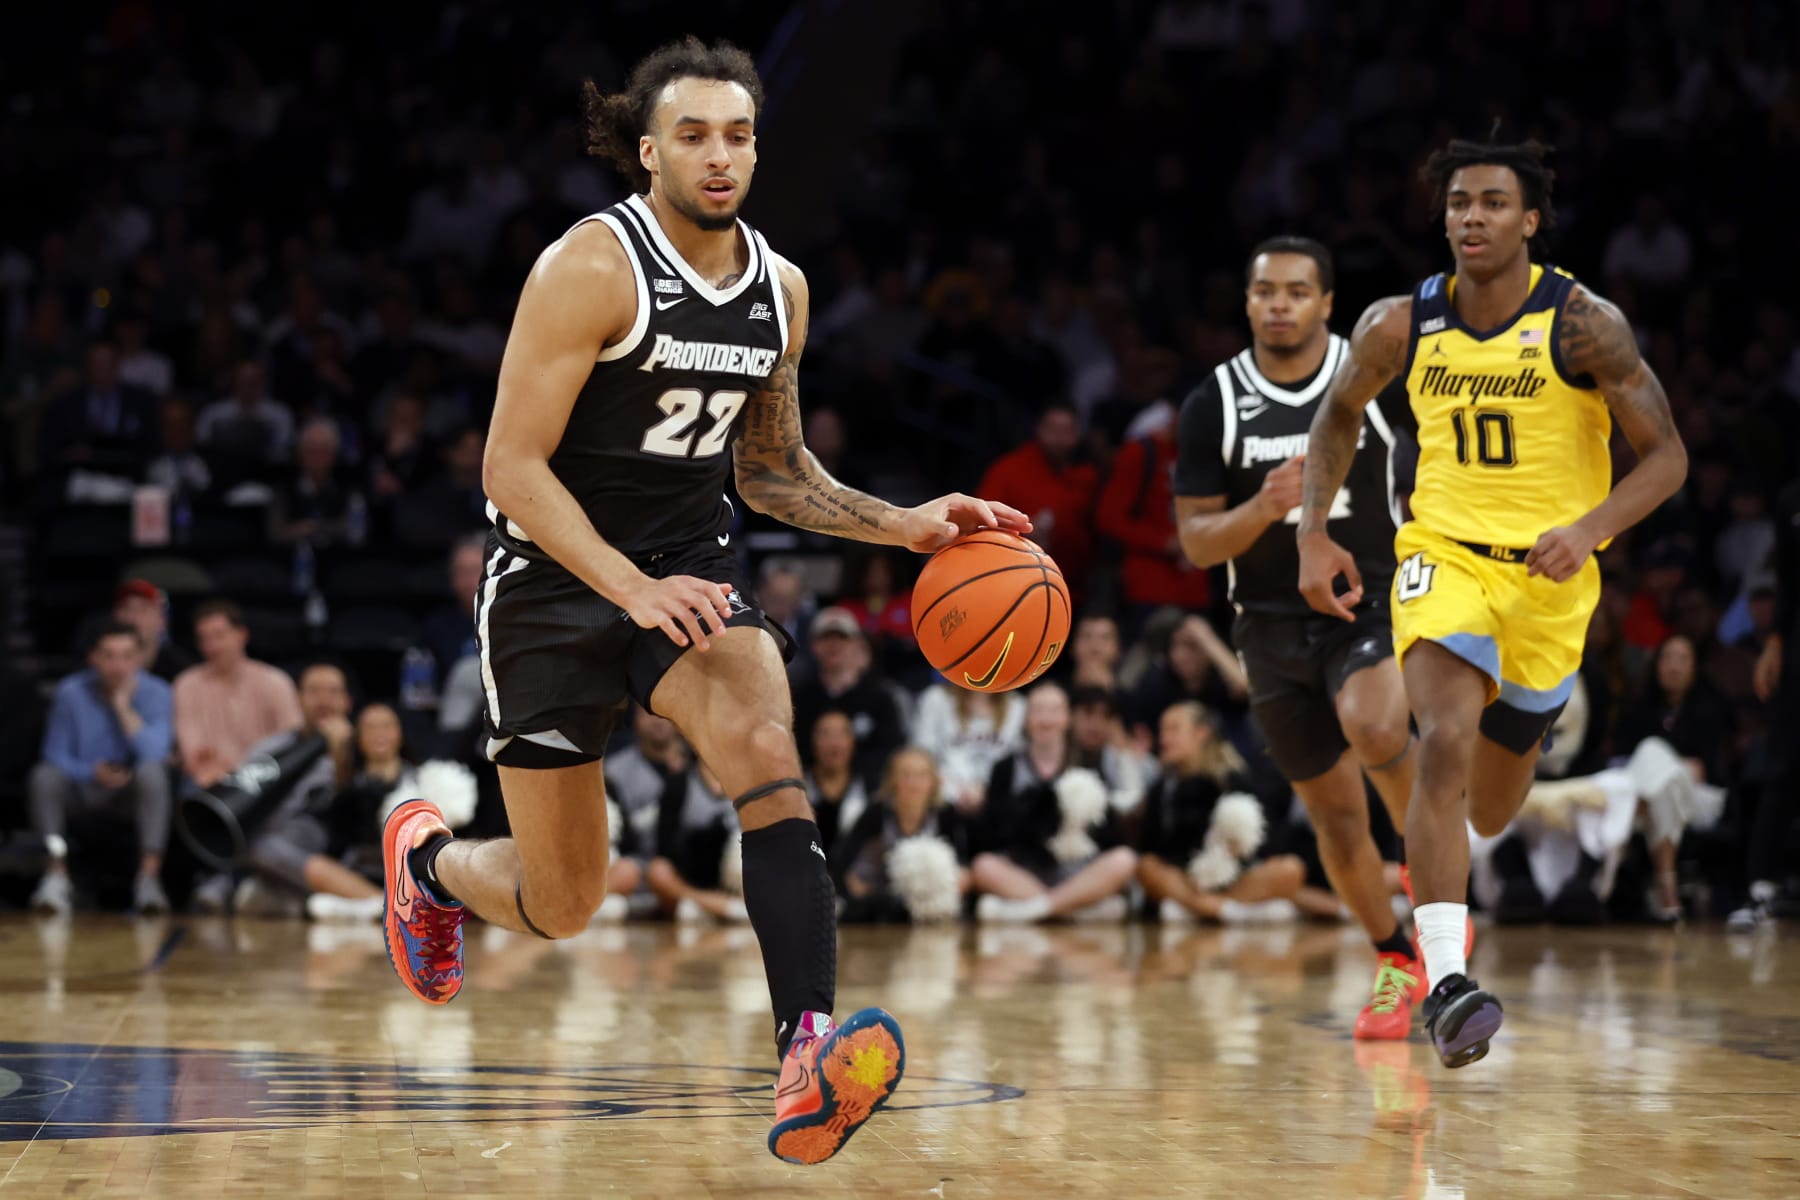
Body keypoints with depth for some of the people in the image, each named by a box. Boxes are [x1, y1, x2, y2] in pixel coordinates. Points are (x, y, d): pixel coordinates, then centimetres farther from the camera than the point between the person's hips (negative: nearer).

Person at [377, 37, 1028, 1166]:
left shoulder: (780, 288, 3)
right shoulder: (593, 267, -17)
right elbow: (512, 466, -20)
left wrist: (901, 525, 0)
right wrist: (635, 590, -31)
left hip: (689, 563, 4)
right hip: (556, 575, -4)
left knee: (768, 752, -28)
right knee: (562, 905, 4)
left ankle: (811, 1053, -39)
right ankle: (429, 857, 41)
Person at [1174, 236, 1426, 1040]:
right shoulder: (1214, 403, -3)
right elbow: (1197, 543, -3)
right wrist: (1265, 507, -22)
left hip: (1377, 603, -2)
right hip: (1275, 621, 2)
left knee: (1376, 733, -32)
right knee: (1335, 813, 7)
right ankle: (1396, 963, 27)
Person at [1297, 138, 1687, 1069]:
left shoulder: (1584, 325, -12)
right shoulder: (1400, 325, -4)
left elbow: (1666, 455, -9)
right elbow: (1338, 416, 14)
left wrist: (1591, 529, -26)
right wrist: (1314, 537, 3)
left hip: (1549, 577, 0)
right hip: (1443, 556, 0)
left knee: (1492, 807, 13)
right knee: (1445, 743, -27)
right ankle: (1445, 982, -31)